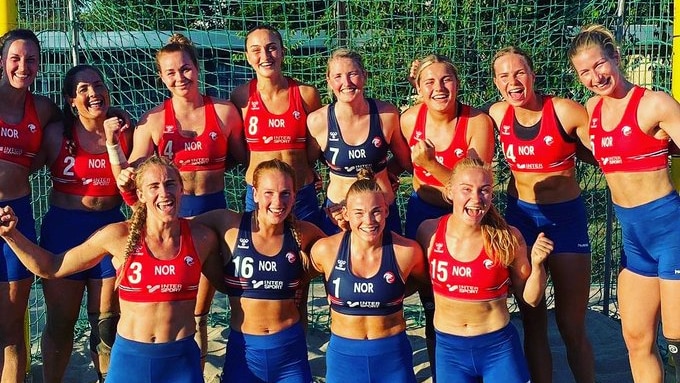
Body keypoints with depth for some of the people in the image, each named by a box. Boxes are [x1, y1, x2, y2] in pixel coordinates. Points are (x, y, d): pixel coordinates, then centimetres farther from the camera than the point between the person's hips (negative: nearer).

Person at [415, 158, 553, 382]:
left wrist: (537, 264, -17)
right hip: (449, 348, 1)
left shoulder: (508, 238, -12)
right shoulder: (430, 232, -9)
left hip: (499, 347, -1)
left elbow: (530, 298, -2)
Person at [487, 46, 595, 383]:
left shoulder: (565, 111, -16)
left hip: (566, 216, -3)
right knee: (533, 323, 10)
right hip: (520, 215, 3)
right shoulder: (498, 115, -3)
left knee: (572, 326, 3)